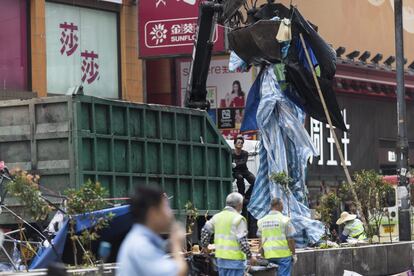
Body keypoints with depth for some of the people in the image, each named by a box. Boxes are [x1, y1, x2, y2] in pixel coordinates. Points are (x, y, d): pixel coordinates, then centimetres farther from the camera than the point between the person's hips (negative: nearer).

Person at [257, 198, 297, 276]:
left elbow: (261, 240, 11)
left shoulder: (262, 221, 7)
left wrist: (262, 254, 20)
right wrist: (294, 254, 2)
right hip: (283, 254, -5)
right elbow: (290, 239, -7)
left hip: (268, 255, 5)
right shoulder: (284, 220, -8)